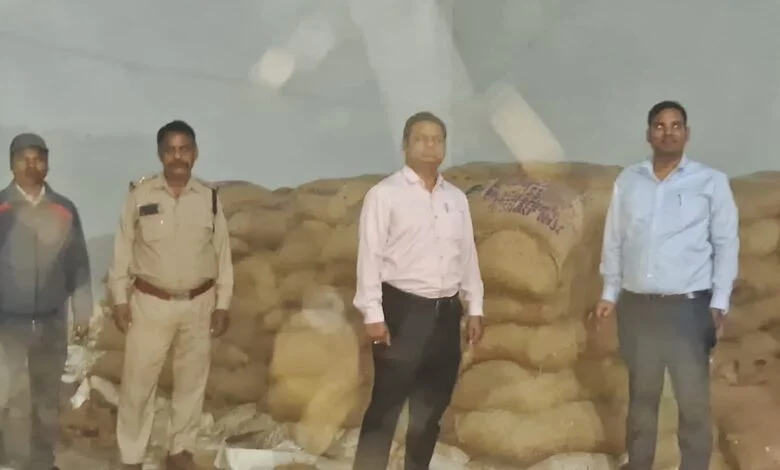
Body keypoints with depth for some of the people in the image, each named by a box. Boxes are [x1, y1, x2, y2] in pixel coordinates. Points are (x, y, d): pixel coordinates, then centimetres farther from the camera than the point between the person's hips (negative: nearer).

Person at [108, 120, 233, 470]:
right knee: (138, 381, 3)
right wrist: (120, 299, -3)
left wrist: (222, 303, 2)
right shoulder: (140, 196, -7)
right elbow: (122, 250, -1)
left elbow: (223, 254, 3)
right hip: (150, 302, -2)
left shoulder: (209, 199, -2)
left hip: (198, 303, 2)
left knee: (192, 379, 13)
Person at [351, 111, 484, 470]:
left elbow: (468, 255, 15)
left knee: (432, 405, 14)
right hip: (403, 308, -5)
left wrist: (475, 308, 11)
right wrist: (373, 314, -15)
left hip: (446, 311, 6)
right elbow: (370, 255, -9)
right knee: (386, 404, -4)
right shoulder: (385, 194, -4)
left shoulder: (456, 198, 13)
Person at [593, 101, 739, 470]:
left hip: (688, 306, -3)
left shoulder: (711, 182, -2)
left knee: (693, 401, 1)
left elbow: (726, 244, -2)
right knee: (641, 395, 15)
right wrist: (610, 293, 8)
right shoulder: (627, 181, 5)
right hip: (637, 305, 3)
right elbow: (614, 240, 10)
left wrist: (719, 303, -7)